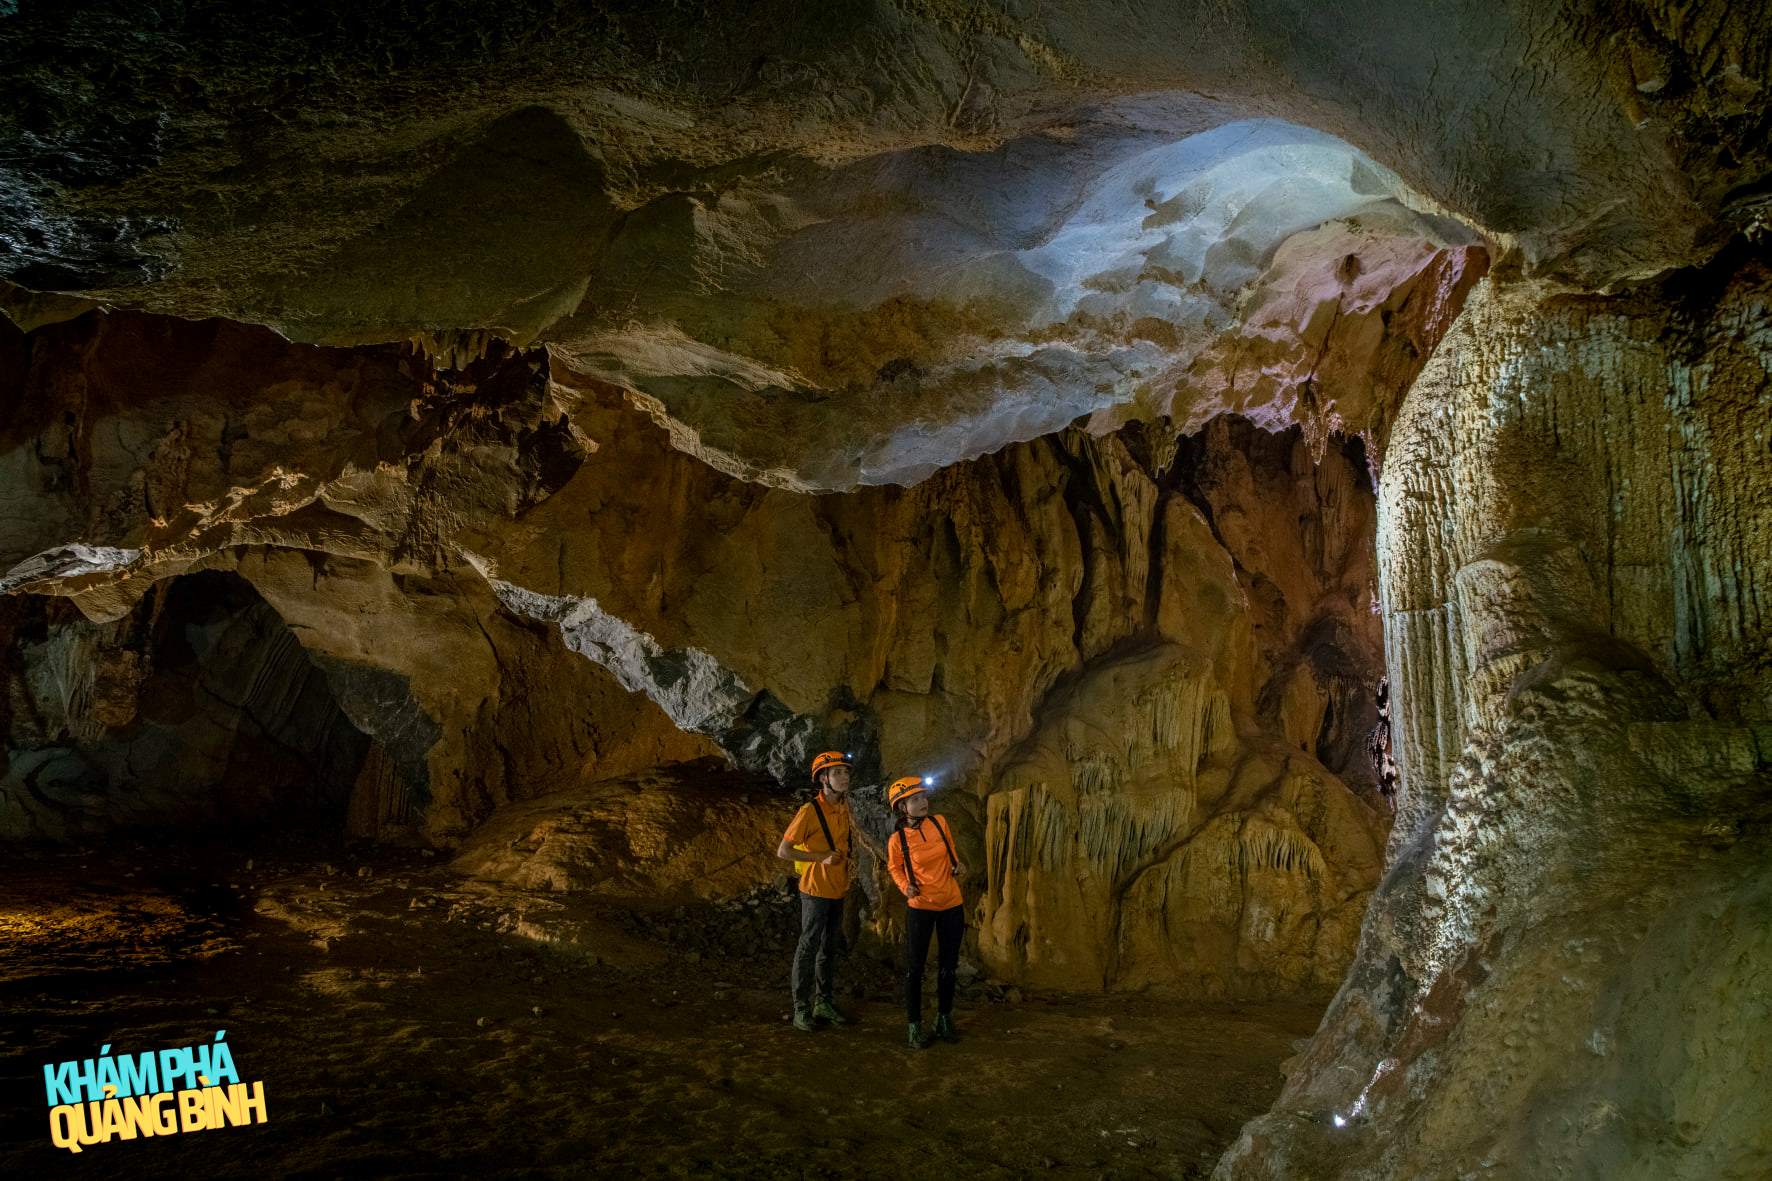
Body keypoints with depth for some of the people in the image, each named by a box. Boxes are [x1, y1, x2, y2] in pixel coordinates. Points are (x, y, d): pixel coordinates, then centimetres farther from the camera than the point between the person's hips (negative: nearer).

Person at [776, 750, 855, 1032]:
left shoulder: (843, 808, 4)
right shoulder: (809, 811, -18)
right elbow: (783, 851, -19)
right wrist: (821, 857, -22)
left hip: (838, 890, 7)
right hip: (816, 890, -7)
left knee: (830, 947, 15)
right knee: (809, 947, 0)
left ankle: (823, 1002, 27)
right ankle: (801, 1009, 8)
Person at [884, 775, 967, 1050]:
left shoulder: (939, 822, -6)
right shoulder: (897, 840, -14)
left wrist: (958, 867, -3)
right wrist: (905, 887, -12)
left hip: (951, 904, 4)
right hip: (920, 907, -4)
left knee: (949, 966, 13)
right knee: (914, 968, 1)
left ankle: (944, 1019, 29)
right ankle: (914, 1027, 13)